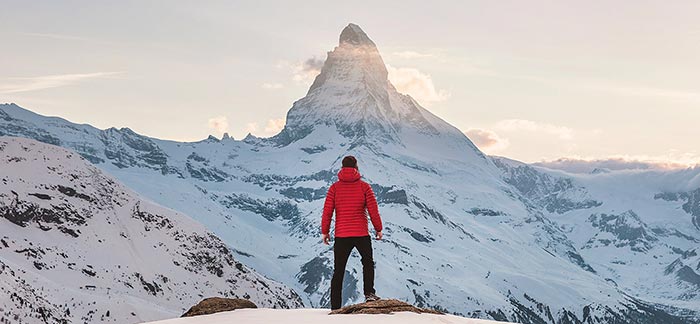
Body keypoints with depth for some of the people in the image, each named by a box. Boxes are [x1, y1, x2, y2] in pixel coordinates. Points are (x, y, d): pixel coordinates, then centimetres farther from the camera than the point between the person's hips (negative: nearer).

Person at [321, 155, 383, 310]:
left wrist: (325, 231, 9)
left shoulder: (334, 187, 0)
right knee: (368, 262, 21)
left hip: (341, 235, 1)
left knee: (338, 271, 7)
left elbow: (327, 211, -1)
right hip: (361, 234, -1)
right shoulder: (364, 187, -2)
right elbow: (373, 210, -2)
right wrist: (378, 229, 9)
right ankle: (369, 293, 5)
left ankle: (335, 307, 6)